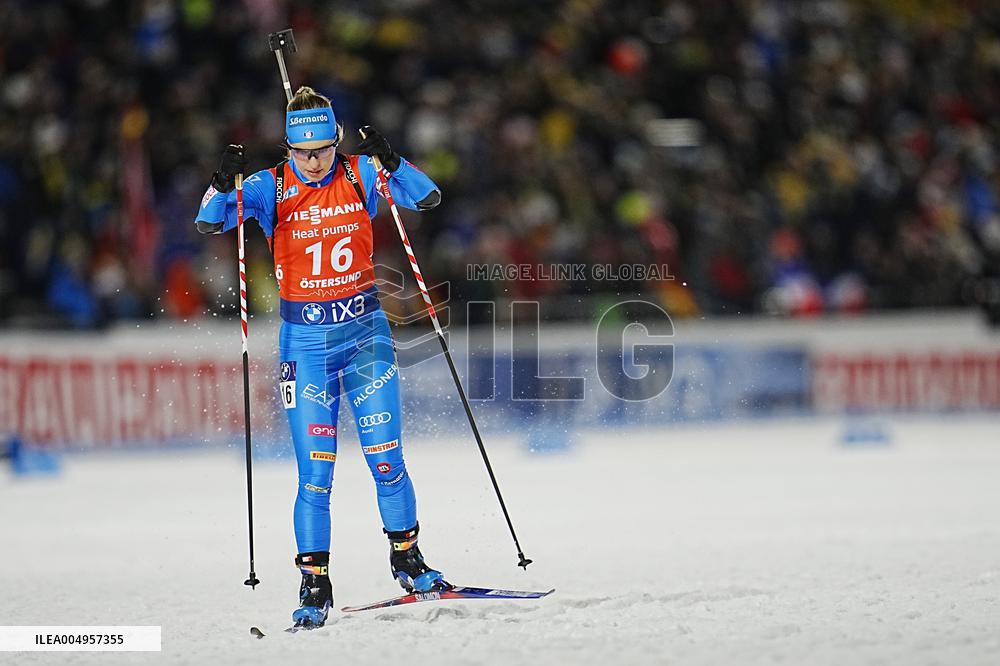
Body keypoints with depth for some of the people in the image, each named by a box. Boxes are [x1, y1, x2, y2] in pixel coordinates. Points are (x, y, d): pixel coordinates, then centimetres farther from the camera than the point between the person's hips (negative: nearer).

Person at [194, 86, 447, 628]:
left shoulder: (359, 176, -3)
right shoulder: (272, 188, -5)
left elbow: (426, 198, -12)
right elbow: (208, 222, -15)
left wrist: (388, 161, -28)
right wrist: (224, 182, -34)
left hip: (365, 331, 1)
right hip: (305, 342, -1)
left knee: (386, 461, 1)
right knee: (315, 473, -5)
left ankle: (406, 558, 21)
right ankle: (314, 584, 3)